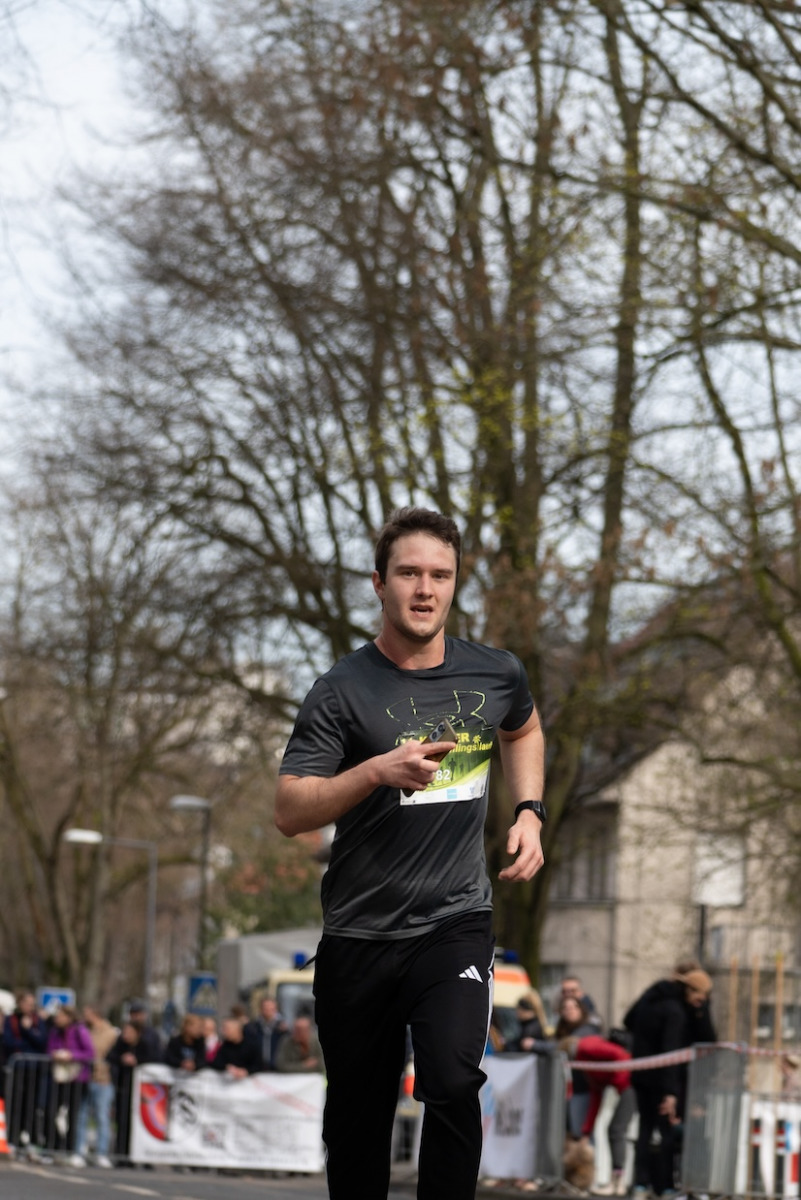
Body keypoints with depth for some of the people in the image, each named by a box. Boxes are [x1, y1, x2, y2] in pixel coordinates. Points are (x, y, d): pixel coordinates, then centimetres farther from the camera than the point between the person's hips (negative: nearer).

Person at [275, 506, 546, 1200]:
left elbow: (523, 731, 27)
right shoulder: (343, 692, -7)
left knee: (453, 1082, -23)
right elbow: (290, 813, -13)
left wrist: (529, 812, 11)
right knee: (359, 1115, 9)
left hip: (458, 922, 0)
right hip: (361, 931, 0)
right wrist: (377, 771, -26)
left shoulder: (497, 675, 2)